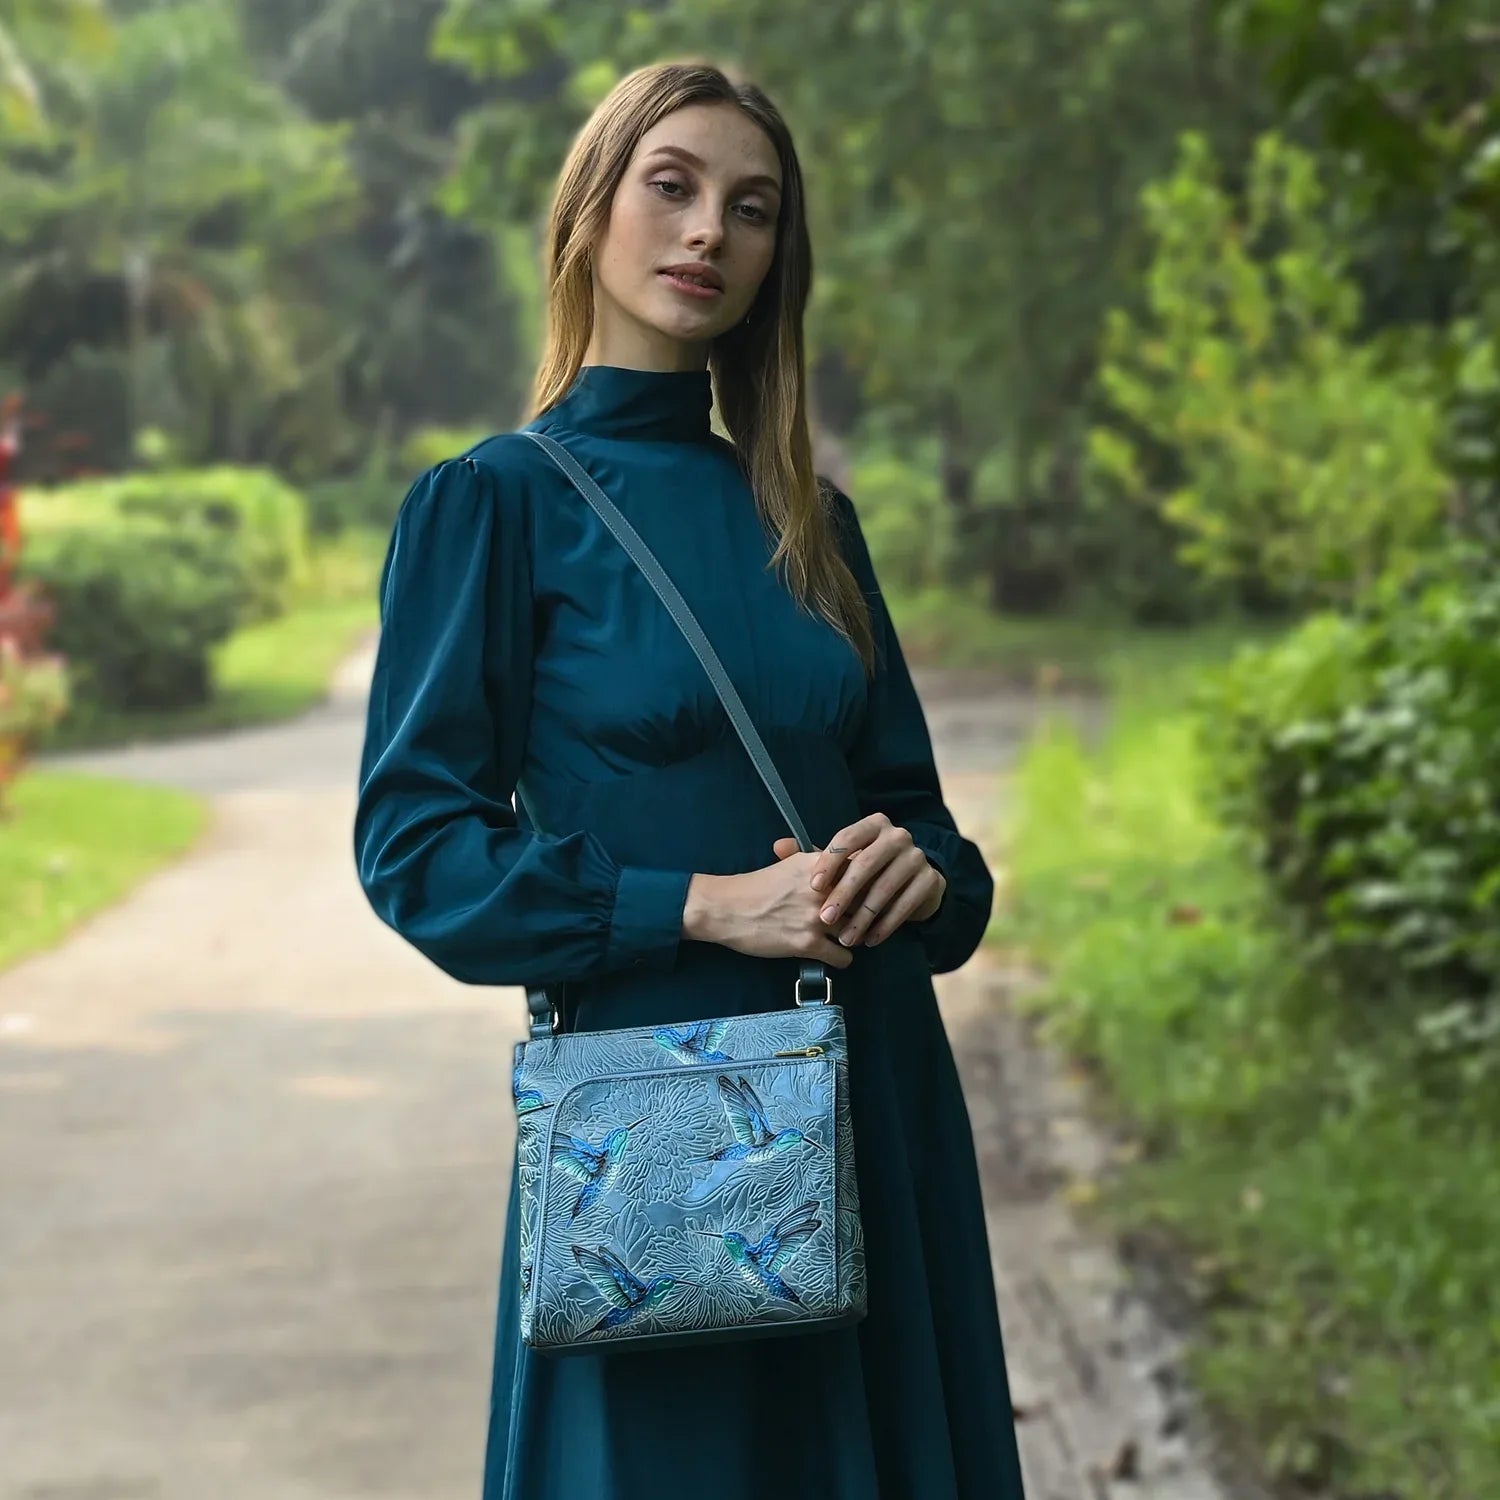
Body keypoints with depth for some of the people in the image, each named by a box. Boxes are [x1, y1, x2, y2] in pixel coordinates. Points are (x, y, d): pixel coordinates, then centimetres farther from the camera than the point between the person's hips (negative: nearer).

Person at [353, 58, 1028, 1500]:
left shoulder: (805, 517, 12)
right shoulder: (494, 500, -4)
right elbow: (415, 844, -9)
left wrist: (923, 868, -6)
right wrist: (698, 903, -17)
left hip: (874, 1103, 5)